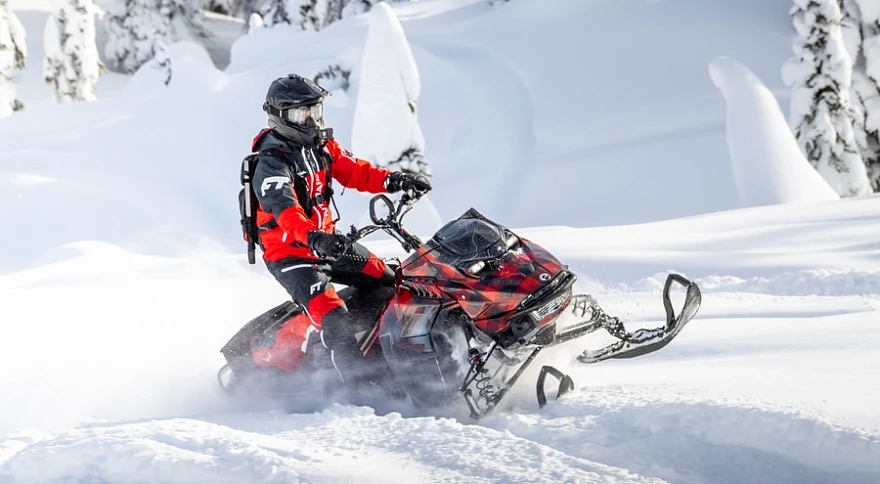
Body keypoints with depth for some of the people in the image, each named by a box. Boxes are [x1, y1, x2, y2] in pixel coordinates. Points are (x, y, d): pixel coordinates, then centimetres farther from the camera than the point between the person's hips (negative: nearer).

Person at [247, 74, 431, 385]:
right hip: (289, 253, -9)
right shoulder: (271, 165, -21)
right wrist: (312, 238, -54)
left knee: (387, 282, 12)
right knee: (331, 315, -26)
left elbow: (353, 171, 8)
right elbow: (285, 210, -37)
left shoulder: (322, 146, 6)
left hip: (327, 242, 9)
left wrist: (393, 181, -9)